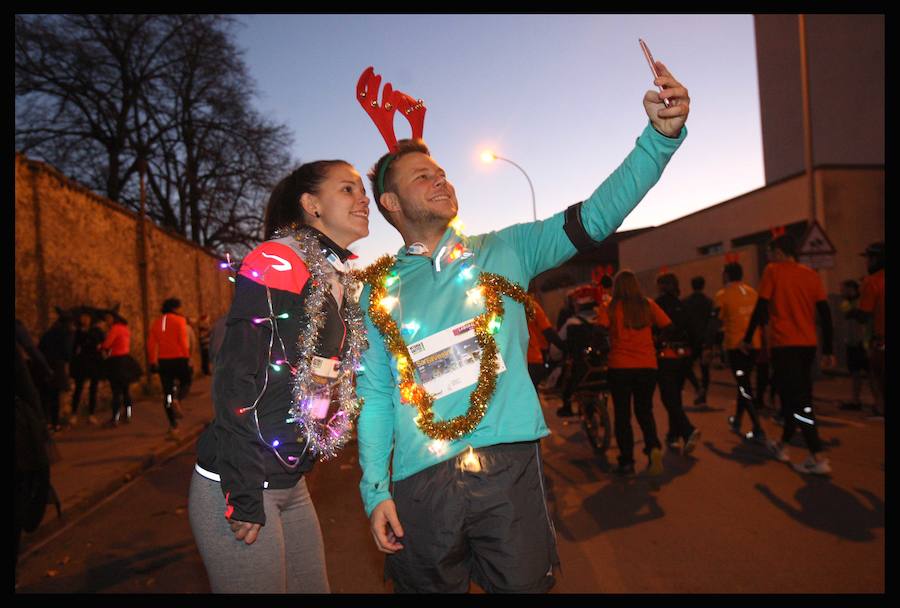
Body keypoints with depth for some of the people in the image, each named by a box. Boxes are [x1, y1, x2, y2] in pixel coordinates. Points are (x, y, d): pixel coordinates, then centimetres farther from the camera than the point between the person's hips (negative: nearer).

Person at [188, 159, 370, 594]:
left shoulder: (343, 283, 10)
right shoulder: (278, 261, -14)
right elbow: (233, 375, -19)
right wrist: (244, 496, -18)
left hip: (292, 484, 8)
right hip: (237, 485, -8)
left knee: (314, 587, 18)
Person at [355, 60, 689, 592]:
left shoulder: (503, 252, 5)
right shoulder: (377, 291, 6)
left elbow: (594, 217, -4)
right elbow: (375, 395, 6)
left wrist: (662, 134, -15)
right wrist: (376, 490, 0)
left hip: (509, 467, 0)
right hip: (420, 483, 1)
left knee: (526, 584, 11)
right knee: (430, 586, 15)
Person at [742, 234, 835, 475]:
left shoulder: (773, 270, -4)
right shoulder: (812, 275, 9)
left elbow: (761, 308, -9)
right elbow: (825, 314, 6)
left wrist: (747, 339, 0)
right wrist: (828, 351, 11)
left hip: (785, 345, -6)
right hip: (808, 344, 6)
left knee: (797, 400, -3)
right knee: (794, 395, 17)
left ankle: (818, 458, -8)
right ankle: (781, 446, 29)